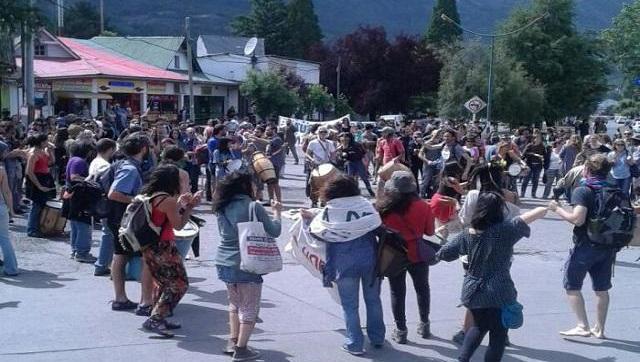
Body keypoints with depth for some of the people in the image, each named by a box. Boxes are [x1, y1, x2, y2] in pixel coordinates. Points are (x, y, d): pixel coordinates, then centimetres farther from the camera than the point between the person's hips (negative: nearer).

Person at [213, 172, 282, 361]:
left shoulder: (223, 208, 4)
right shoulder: (254, 207, -12)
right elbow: (274, 231, -7)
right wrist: (277, 212, 9)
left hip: (223, 263, 6)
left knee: (235, 302, 23)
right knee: (250, 308, 6)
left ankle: (232, 342, 24)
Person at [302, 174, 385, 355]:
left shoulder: (329, 211, -5)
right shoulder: (365, 204, 0)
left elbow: (319, 232, 1)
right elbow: (377, 225, 4)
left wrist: (312, 217, 19)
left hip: (345, 264, -3)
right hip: (370, 259, 3)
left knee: (350, 305, 8)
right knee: (373, 300, 18)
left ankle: (355, 343, 11)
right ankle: (377, 338, 29)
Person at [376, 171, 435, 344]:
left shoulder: (385, 208, -14)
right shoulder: (423, 206, -13)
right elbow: (429, 232, -3)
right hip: (417, 254, 1)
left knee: (397, 292, 11)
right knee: (422, 288, 20)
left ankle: (400, 331, 15)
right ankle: (424, 325, 30)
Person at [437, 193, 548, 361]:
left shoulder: (466, 235, -2)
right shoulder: (506, 230, -16)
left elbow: (443, 254, 7)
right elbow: (540, 212, -17)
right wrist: (542, 209, 4)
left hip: (473, 292, 6)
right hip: (498, 294, -5)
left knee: (479, 326, 29)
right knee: (498, 336, 8)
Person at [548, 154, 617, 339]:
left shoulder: (582, 191, -14)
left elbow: (578, 219, -24)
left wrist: (558, 209, -12)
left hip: (585, 246, -6)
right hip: (608, 247, 6)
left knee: (572, 285, 7)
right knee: (601, 289, 14)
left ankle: (583, 326, 0)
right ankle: (599, 329, 21)